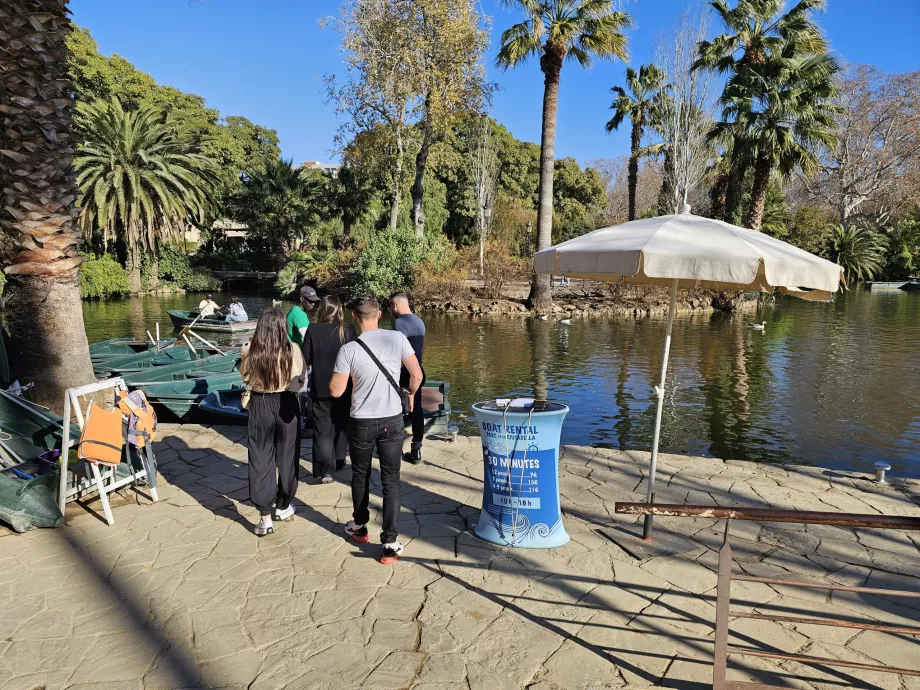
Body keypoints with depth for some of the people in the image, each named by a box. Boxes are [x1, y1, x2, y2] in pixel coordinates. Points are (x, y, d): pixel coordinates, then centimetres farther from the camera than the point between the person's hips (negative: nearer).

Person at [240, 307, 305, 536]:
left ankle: (265, 518, 13)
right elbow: (299, 381, -3)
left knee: (260, 460, 10)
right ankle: (283, 507, 34)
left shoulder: (249, 352, -13)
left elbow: (245, 377, 5)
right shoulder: (292, 350, -14)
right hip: (287, 405, 0)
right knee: (287, 457, 17)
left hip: (260, 406, 0)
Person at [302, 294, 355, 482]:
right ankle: (339, 460, 32)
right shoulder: (347, 329, -9)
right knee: (341, 424, 19)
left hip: (320, 387, -1)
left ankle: (325, 468, -4)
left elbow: (306, 359, -4)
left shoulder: (312, 330, -9)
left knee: (322, 428, 4)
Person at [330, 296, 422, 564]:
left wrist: (340, 371, 10)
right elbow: (417, 375, -5)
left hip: (362, 423, 0)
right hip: (392, 420, 1)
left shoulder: (349, 349, -15)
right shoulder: (397, 338, -11)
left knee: (360, 476, 21)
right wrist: (410, 394, 15)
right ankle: (390, 543, 6)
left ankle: (359, 527, 39)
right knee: (391, 480, 7)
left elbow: (336, 391, -9)